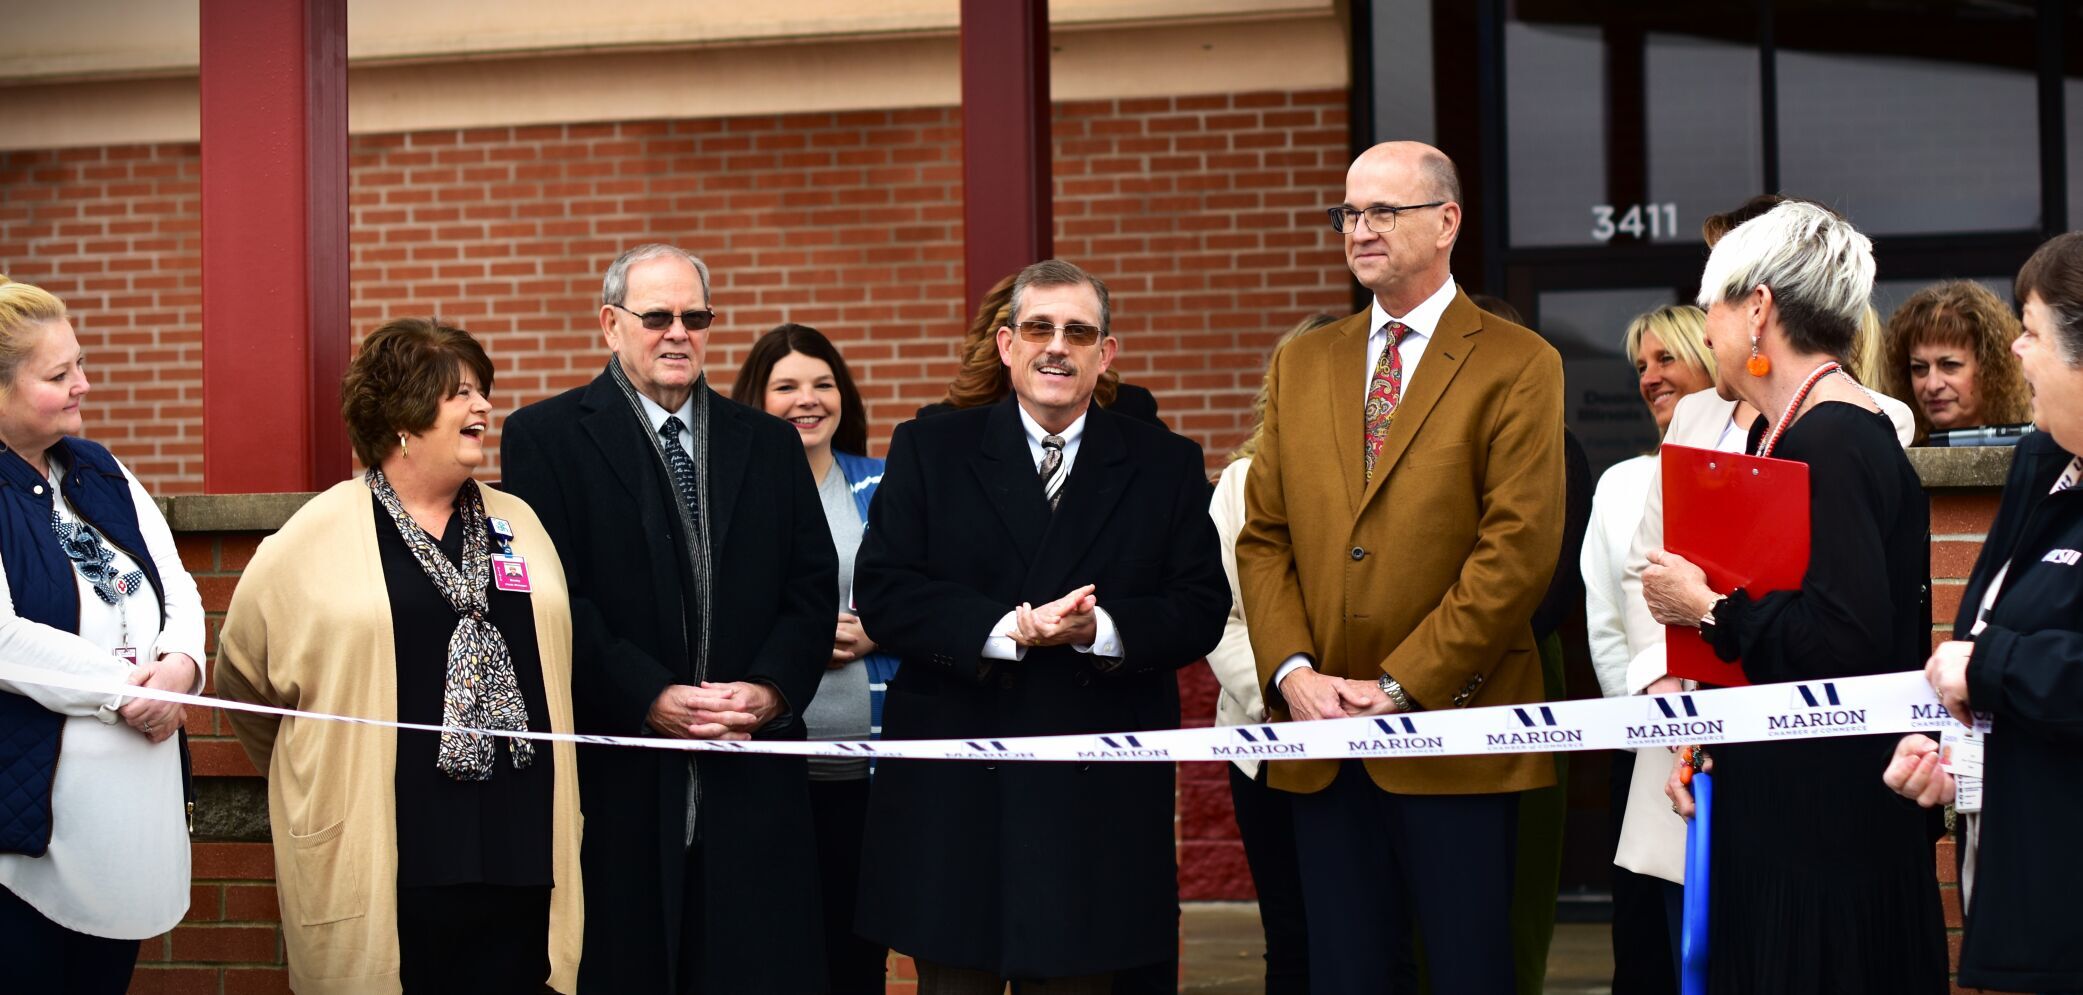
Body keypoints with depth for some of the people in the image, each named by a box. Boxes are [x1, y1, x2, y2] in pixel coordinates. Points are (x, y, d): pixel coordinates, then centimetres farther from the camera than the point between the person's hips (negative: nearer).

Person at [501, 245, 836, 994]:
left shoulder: (768, 443, 15)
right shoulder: (545, 438, 2)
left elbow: (812, 587, 10)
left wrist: (772, 688, -8)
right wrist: (650, 699, -15)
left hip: (752, 785, 3)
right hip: (615, 783, -3)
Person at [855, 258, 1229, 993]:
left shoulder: (1167, 466, 9)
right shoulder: (929, 451, 6)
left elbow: (1201, 609, 2)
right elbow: (882, 593, -3)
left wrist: (1100, 629, -17)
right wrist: (1007, 630, -17)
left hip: (1099, 800, 1)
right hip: (955, 793, -1)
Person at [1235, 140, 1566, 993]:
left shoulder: (1516, 366, -1)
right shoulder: (1301, 365, 15)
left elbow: (1518, 550, -10)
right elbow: (1263, 538, 12)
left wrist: (1399, 687, -14)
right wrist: (1291, 670, -5)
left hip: (1454, 737, -4)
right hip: (1323, 746, 4)